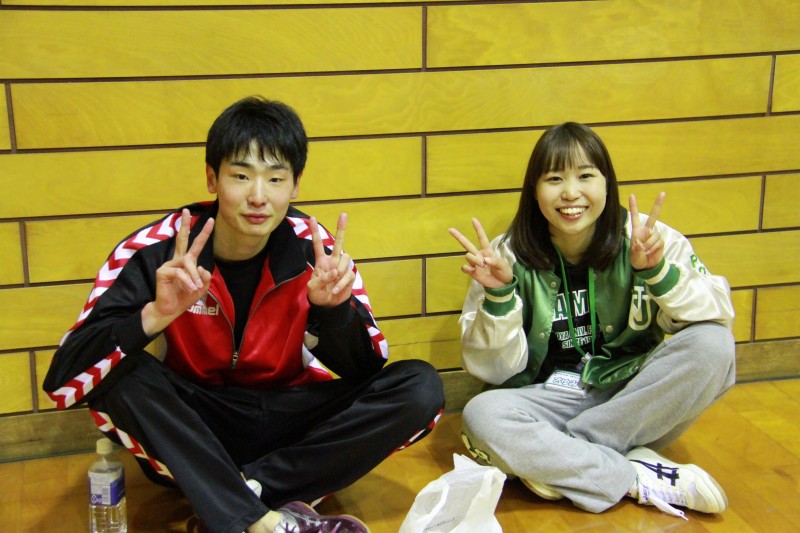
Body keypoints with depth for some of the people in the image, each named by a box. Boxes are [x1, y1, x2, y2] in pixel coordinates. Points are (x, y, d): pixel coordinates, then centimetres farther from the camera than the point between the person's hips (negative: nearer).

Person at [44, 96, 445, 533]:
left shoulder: (312, 249, -11)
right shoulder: (155, 251, -17)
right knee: (121, 371, -31)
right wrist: (154, 315, -40)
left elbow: (366, 374, -8)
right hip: (188, 433, -2)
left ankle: (240, 495, -20)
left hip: (287, 423, 2)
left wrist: (333, 308, -28)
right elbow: (63, 378, -24)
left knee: (420, 388, -18)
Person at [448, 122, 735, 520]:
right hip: (550, 402, -1)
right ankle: (643, 478, -24)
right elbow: (493, 369, -7)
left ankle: (558, 461, -20)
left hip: (635, 396, 1)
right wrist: (498, 296, -24)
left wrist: (657, 272, -28)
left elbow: (717, 317, -12)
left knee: (713, 345, -25)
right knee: (481, 415, -31)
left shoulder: (647, 237, -8)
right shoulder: (511, 255, -9)